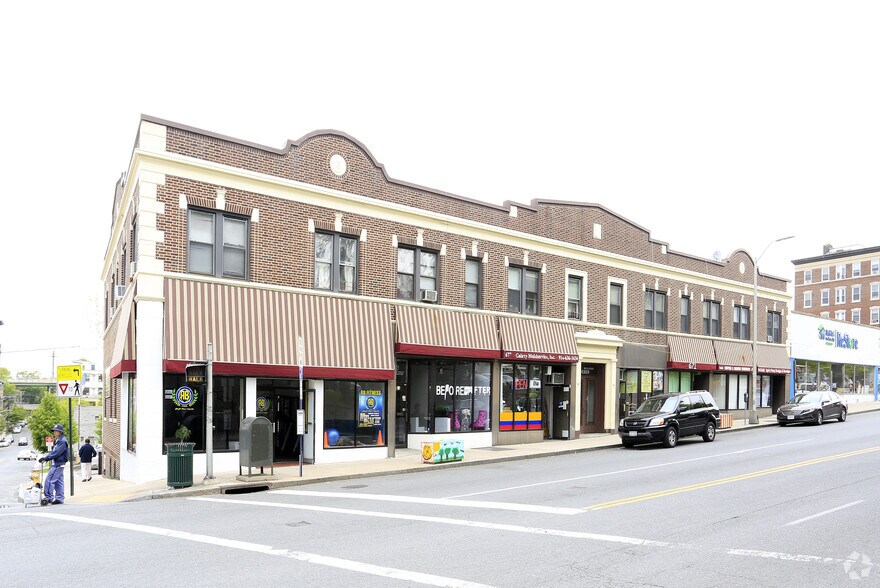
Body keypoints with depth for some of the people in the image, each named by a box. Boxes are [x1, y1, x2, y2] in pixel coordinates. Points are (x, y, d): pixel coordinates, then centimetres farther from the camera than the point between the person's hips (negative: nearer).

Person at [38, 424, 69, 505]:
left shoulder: (62, 441, -16)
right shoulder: (58, 440, 17)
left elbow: (56, 453, -21)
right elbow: (53, 452, 17)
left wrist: (45, 458, -18)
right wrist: (45, 457, 3)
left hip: (58, 464, -10)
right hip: (58, 464, 10)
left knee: (49, 480, -8)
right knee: (58, 481, 10)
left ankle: (49, 498, -3)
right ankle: (59, 498, 13)